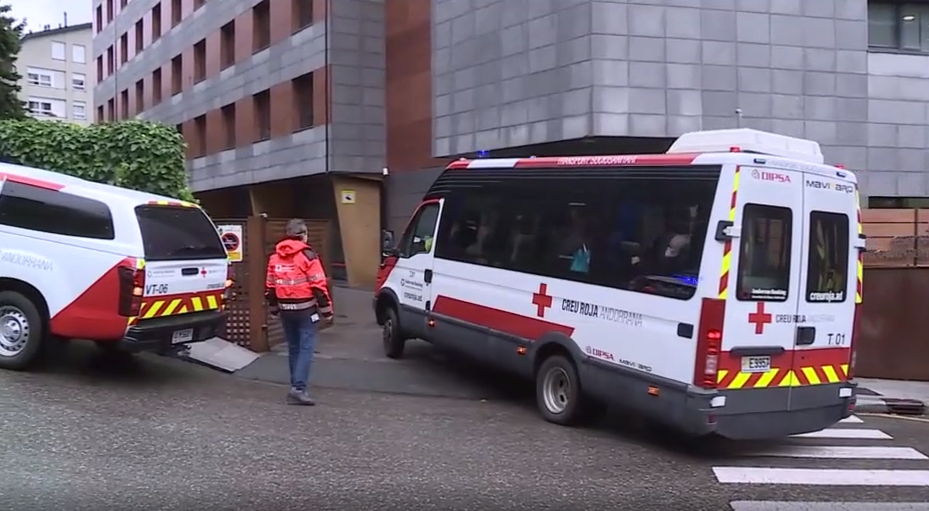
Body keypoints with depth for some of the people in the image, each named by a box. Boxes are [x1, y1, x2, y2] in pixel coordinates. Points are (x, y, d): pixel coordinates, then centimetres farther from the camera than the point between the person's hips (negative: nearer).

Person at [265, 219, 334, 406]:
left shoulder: (275, 257, 8)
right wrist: (326, 311, -6)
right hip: (305, 308, -6)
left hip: (285, 309, 6)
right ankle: (298, 388, -16)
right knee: (306, 348, -6)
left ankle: (296, 386, 20)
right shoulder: (308, 255, -10)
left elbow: (269, 287, 12)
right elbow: (319, 286, -13)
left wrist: (274, 307, 24)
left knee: (293, 348, 15)